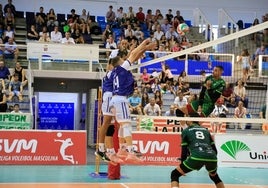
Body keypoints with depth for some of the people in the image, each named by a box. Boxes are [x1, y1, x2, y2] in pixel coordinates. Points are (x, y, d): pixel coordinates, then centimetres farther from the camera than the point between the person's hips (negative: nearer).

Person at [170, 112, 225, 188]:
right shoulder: (205, 130, 29)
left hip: (197, 156, -4)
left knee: (174, 174, 11)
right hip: (211, 157, 4)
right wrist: (214, 164, 39)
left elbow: (184, 150, 14)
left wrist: (182, 163, 27)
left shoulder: (186, 131, 18)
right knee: (214, 176, 36)